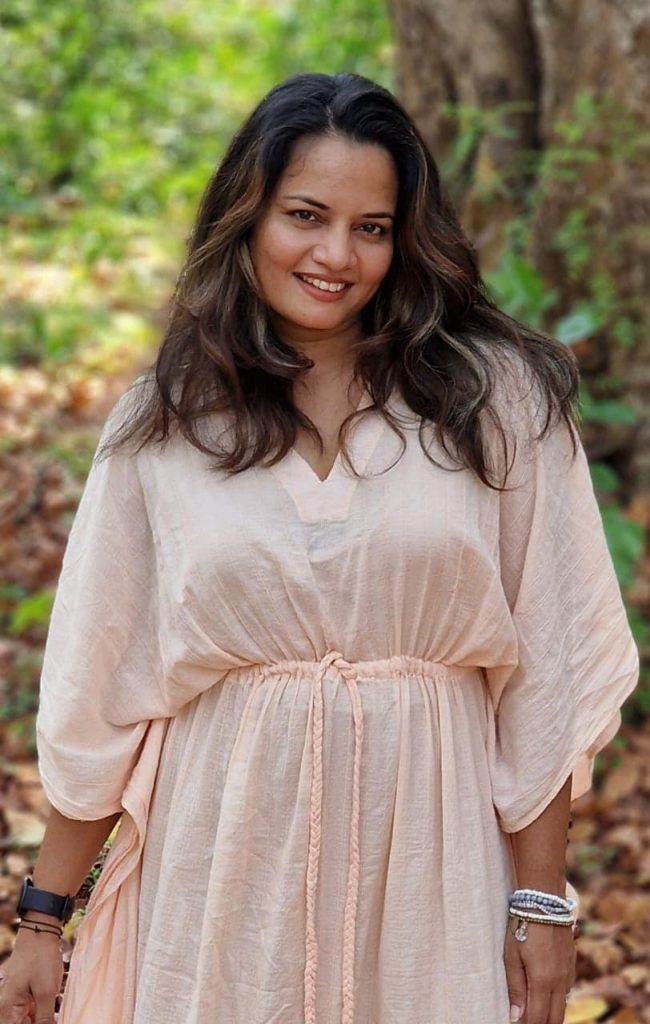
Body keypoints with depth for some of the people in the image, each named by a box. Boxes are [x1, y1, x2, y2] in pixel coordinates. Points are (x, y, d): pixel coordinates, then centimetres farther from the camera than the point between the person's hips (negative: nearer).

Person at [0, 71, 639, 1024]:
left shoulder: (494, 398, -3)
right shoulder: (164, 423, 2)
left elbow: (549, 668, -3)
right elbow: (101, 693, 3)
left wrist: (543, 897, -6)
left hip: (431, 857, -1)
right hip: (230, 862, 1)